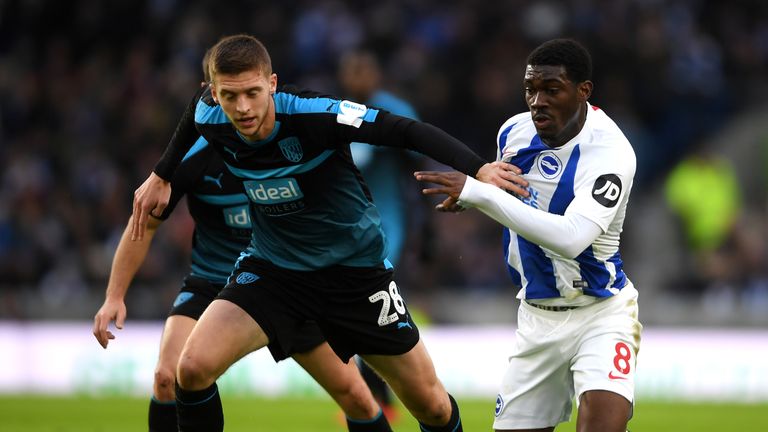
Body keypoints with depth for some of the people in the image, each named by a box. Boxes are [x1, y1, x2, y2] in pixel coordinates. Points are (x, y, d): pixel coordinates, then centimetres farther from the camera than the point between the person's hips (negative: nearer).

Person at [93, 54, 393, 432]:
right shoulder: (192, 155, -19)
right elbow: (145, 224, -7)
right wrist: (115, 296, -12)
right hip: (213, 284, -2)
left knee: (354, 394, 0)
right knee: (170, 376, -25)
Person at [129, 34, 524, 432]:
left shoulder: (313, 115, -29)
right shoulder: (210, 119, -14)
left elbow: (406, 131, -29)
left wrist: (477, 169, -41)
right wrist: (161, 176, 19)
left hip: (355, 268, -3)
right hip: (272, 266, 3)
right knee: (193, 368, -20)